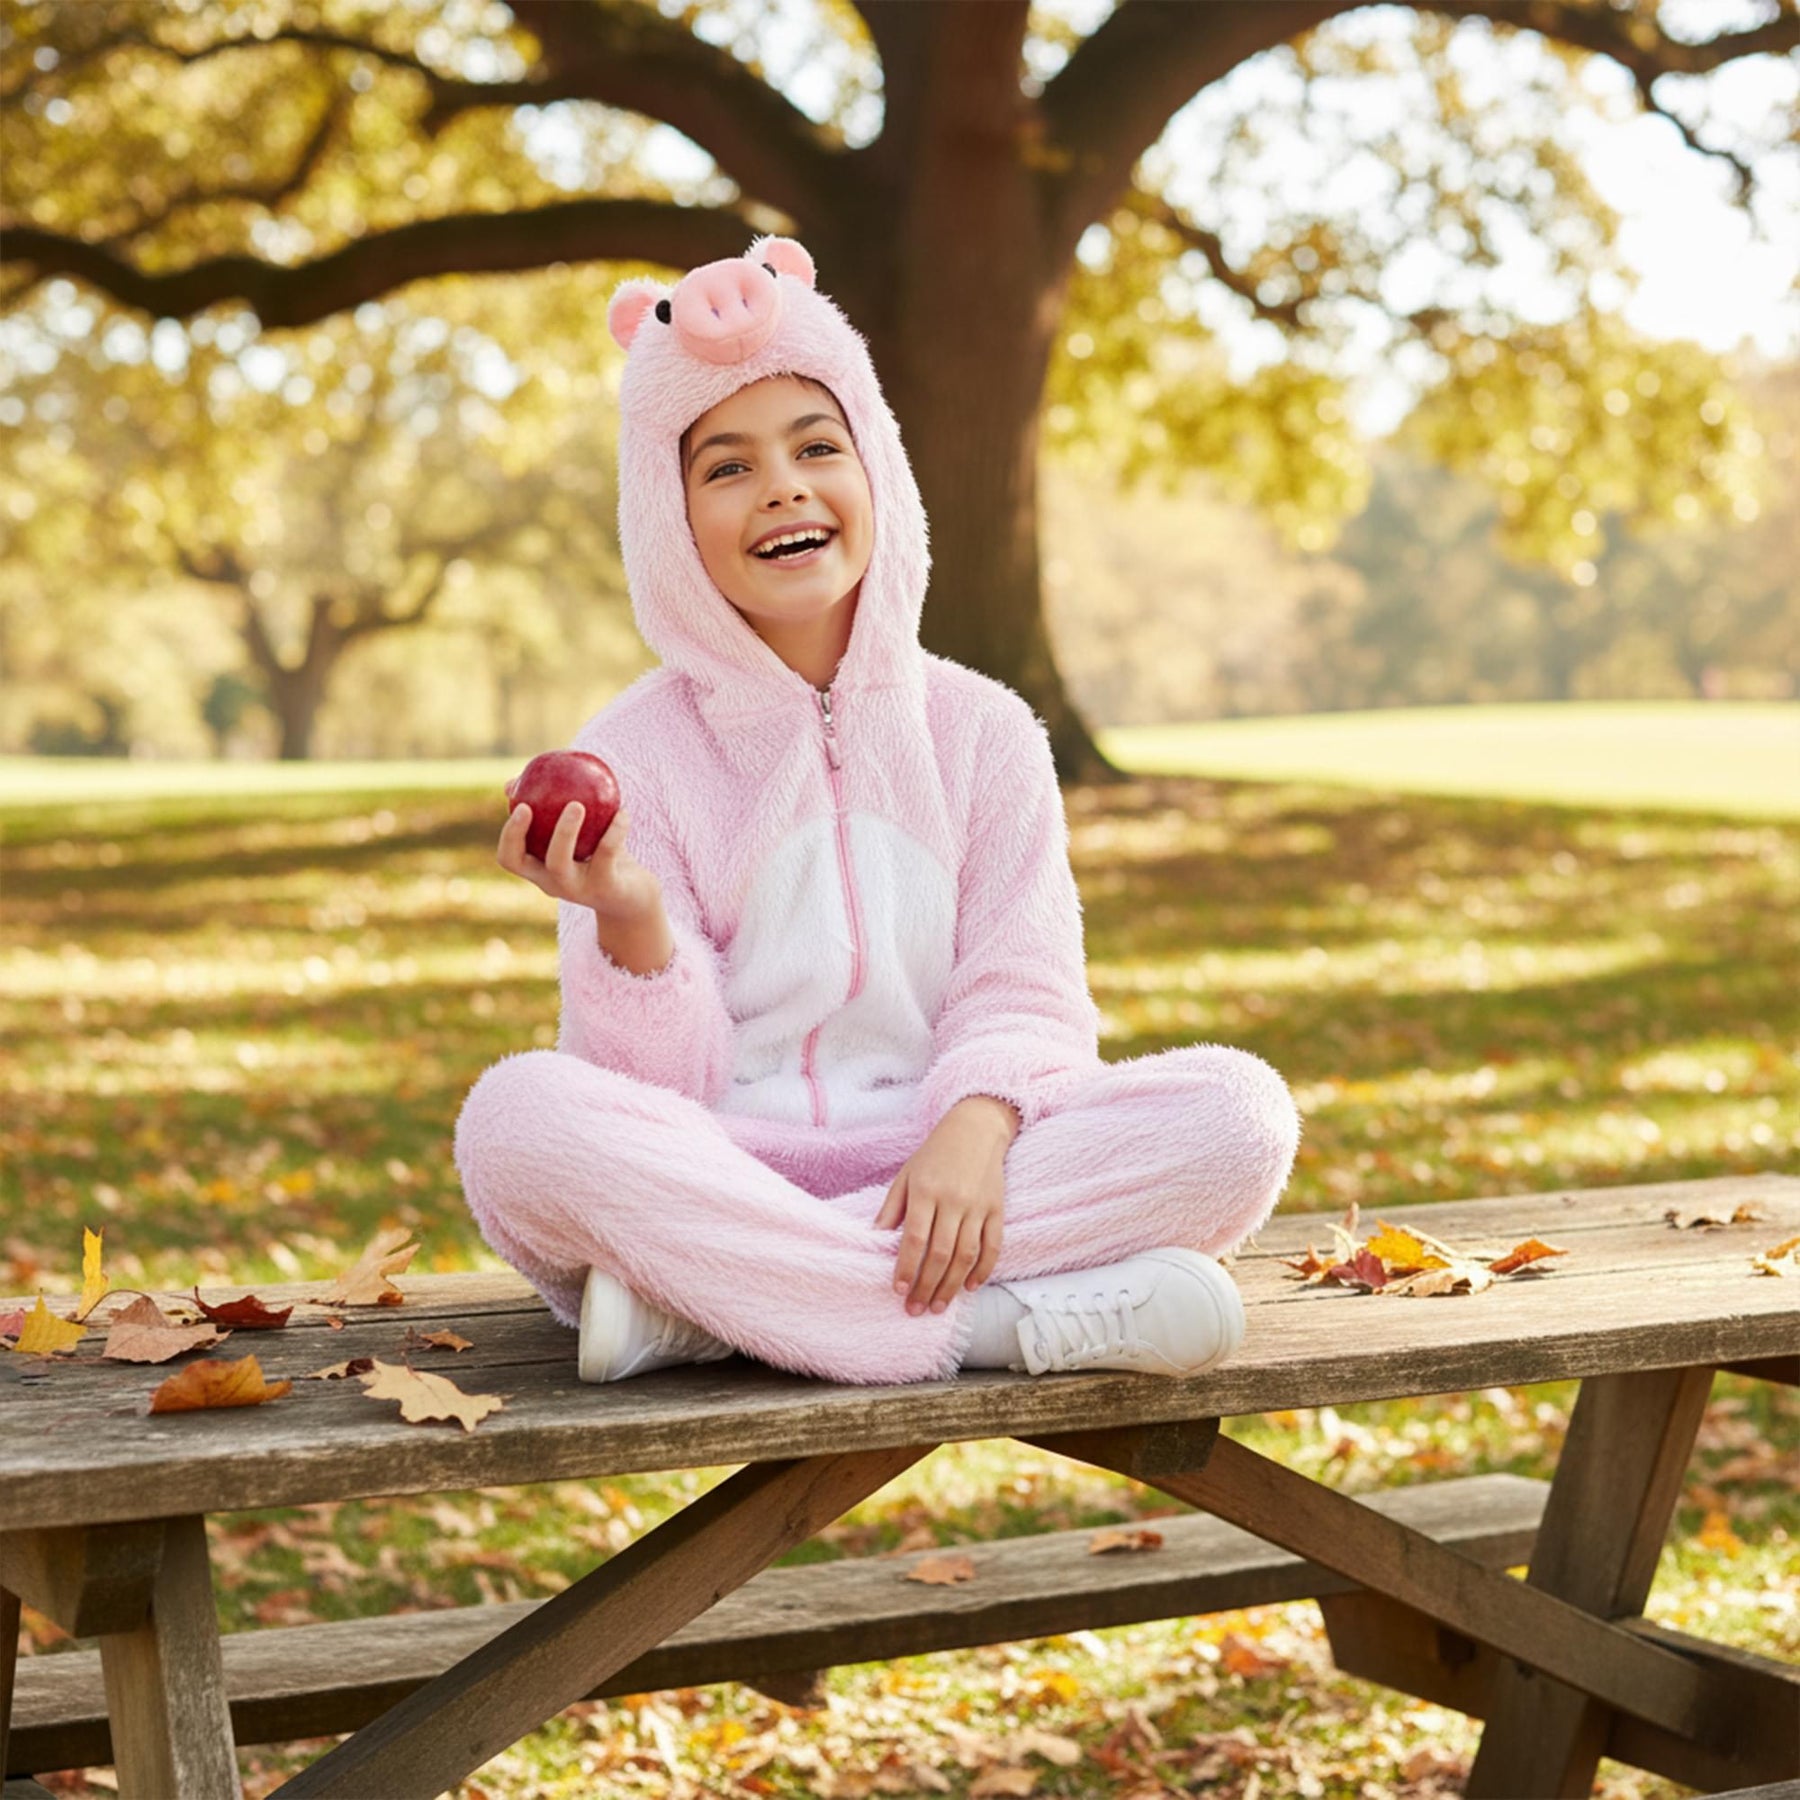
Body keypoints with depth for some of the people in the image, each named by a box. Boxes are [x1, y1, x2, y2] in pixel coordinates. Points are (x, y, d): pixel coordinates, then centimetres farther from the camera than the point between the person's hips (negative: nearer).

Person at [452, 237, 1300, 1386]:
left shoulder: (980, 731, 9)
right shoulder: (632, 755, 2)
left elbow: (1023, 996, 1)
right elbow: (663, 1081, -4)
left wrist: (974, 1129, -22)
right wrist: (628, 920, -25)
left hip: (930, 1167, 2)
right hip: (719, 1174, -2)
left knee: (1241, 1110, -23)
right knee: (518, 1113, -34)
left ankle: (697, 1306, -27)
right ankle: (1021, 1319, -32)